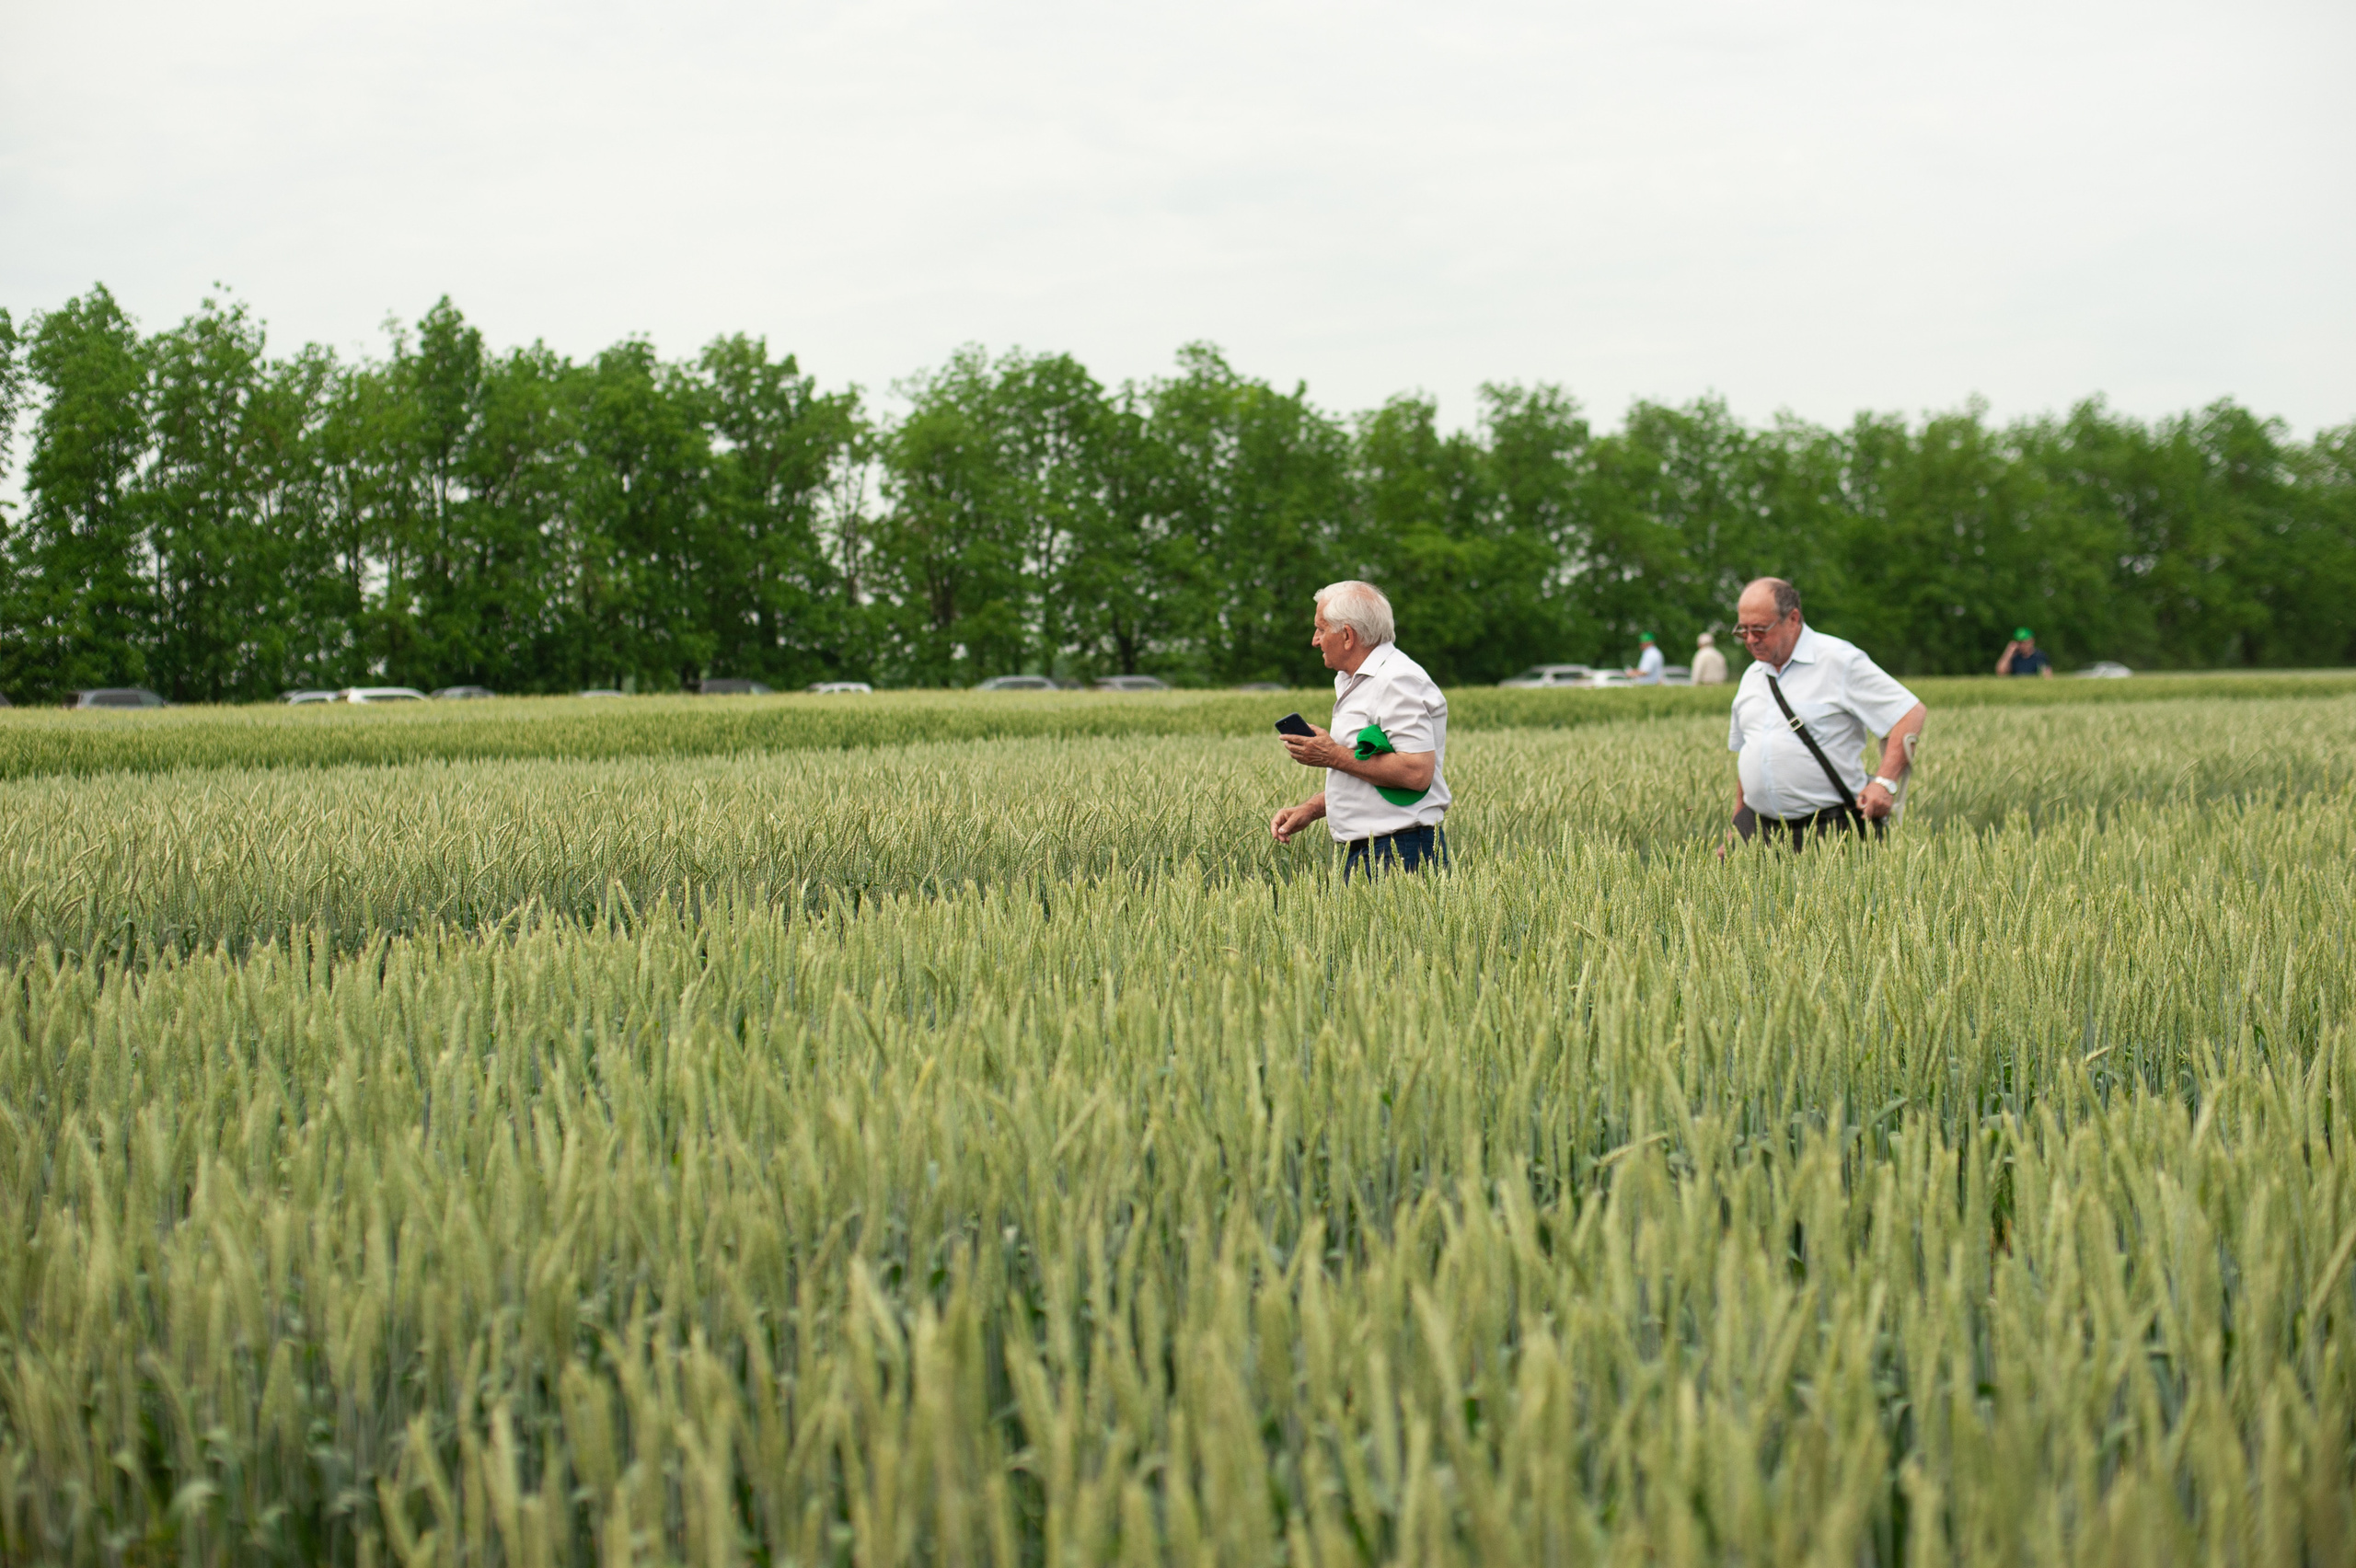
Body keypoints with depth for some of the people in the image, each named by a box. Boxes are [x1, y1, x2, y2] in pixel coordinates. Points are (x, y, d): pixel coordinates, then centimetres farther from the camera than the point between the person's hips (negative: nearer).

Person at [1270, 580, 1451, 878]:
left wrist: (1335, 756, -16)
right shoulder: (1355, 683, 20)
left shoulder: (1397, 681, -13)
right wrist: (1310, 809, 11)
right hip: (1362, 854, 10)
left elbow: (1417, 772, -24)